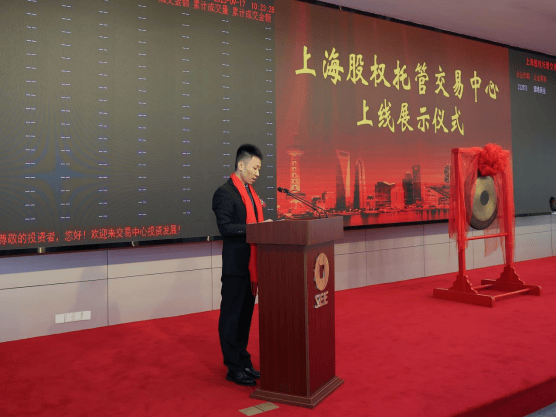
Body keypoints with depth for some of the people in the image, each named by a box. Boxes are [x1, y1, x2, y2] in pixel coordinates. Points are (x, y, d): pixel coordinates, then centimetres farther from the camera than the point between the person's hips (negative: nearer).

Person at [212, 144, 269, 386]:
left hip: (252, 264, 9)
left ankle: (243, 361, 29)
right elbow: (225, 228, -21)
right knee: (231, 316, 3)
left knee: (245, 314, 16)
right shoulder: (225, 193, -13)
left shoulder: (250, 191, 15)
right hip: (235, 266, -9)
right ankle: (234, 368, 13)